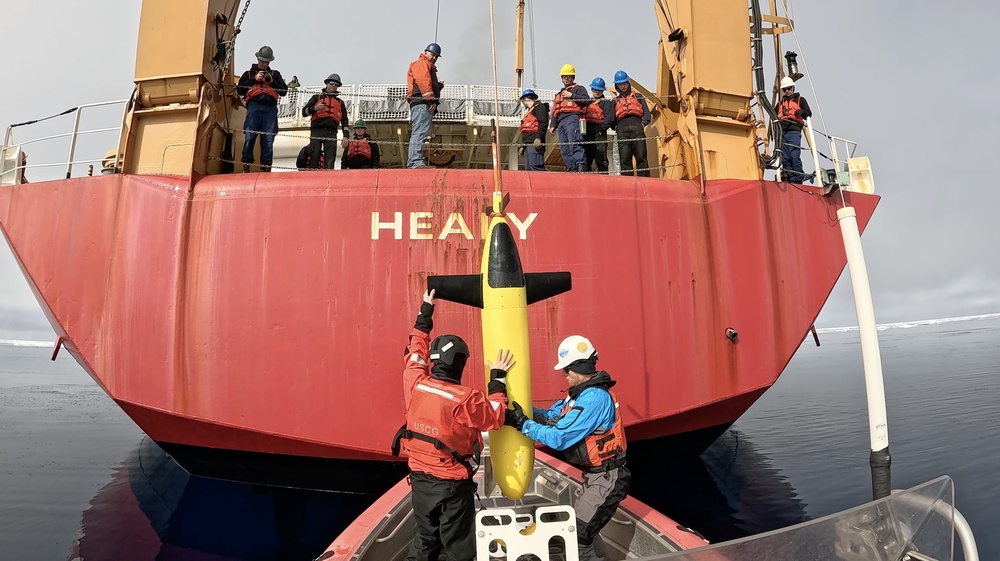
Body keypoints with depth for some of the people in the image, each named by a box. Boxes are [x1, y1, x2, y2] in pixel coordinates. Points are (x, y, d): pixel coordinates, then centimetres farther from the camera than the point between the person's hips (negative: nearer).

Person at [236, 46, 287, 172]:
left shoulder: (275, 74, 27)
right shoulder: (249, 73, 25)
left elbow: (284, 90, 17)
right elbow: (240, 90, 13)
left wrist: (271, 82, 2)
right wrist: (254, 79, 5)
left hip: (270, 108, 1)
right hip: (254, 106, 0)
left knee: (268, 140, -8)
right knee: (250, 137, -12)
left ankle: (266, 167, -9)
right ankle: (246, 166, -11)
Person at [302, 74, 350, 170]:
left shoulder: (340, 102, 24)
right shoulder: (317, 97, 17)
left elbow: (344, 120, 19)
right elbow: (304, 111, 11)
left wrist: (346, 135, 5)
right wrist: (314, 108, -8)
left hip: (331, 133, 2)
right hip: (317, 131, -1)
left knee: (330, 162, -9)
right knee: (313, 159, -10)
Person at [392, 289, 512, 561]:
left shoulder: (415, 383, -9)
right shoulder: (465, 398, -22)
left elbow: (416, 351, 9)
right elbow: (495, 417, -7)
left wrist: (425, 312, 17)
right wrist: (498, 379, 0)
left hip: (420, 478, 5)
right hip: (452, 484, -5)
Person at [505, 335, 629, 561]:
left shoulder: (594, 398, -25)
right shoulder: (582, 392, 6)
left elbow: (559, 438, -25)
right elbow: (551, 416, 8)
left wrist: (522, 424, -19)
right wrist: (522, 411, -4)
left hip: (607, 478, -10)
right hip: (595, 475, 10)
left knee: (576, 537, -6)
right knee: (580, 531, 17)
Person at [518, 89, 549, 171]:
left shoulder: (539, 107, 5)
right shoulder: (529, 112, 32)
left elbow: (542, 123, -11)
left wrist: (538, 138, -23)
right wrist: (523, 146, 24)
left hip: (535, 143, -10)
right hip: (528, 144, 10)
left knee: (535, 167, -22)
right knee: (528, 168, 2)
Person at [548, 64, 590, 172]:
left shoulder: (579, 89, 15)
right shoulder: (559, 94, 35)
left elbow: (586, 100, -5)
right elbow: (554, 112, 34)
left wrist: (571, 95, -5)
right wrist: (552, 125, 20)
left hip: (572, 117, -7)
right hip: (561, 121, 7)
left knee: (573, 142, -28)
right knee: (564, 149, -4)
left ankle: (580, 163, -40)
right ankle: (572, 170, -8)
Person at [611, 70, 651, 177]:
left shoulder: (638, 96, 24)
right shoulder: (615, 101, 26)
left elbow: (646, 112, 14)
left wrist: (643, 123, -4)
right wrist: (615, 127, -1)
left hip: (637, 128, -1)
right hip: (622, 130, 1)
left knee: (641, 157, -9)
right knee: (624, 159, -9)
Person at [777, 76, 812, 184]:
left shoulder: (800, 100, 16)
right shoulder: (780, 103, 27)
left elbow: (809, 114, 8)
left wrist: (802, 112, -15)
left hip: (794, 132, -4)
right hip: (782, 133, 4)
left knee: (794, 155, -19)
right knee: (785, 158, -4)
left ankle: (799, 179, -18)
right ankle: (791, 180, -3)